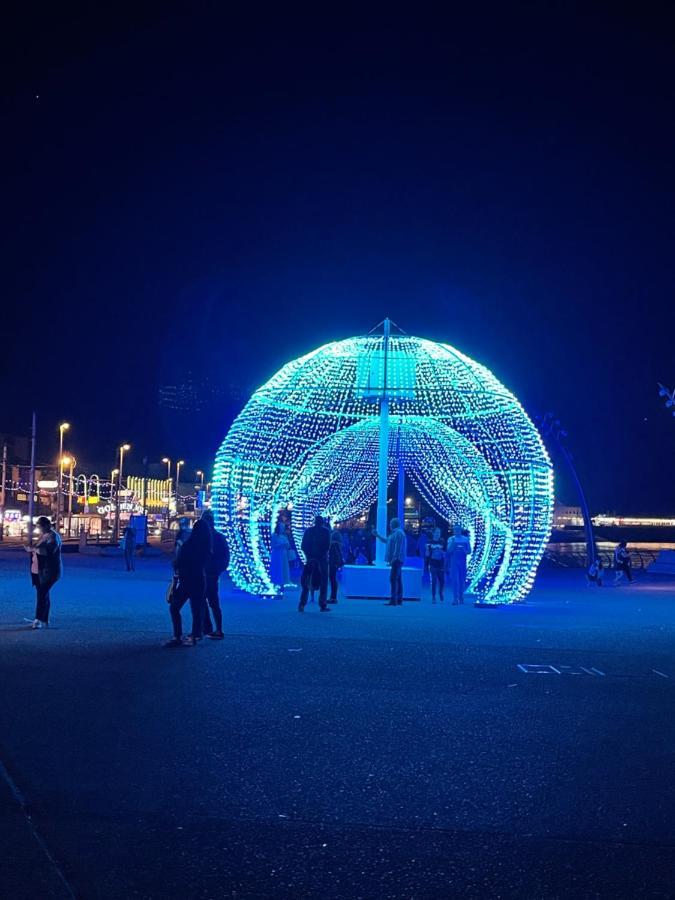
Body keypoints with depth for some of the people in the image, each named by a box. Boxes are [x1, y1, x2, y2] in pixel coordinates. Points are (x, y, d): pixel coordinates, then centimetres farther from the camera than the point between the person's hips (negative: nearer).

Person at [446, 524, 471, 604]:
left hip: (463, 562, 2)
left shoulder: (465, 539, 6)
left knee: (462, 580, 7)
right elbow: (449, 550, -8)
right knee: (455, 580, -8)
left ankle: (461, 597, 19)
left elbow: (469, 551, 8)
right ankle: (455, 598, -10)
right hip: (454, 562, -2)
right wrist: (452, 542, -23)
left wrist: (464, 551, -13)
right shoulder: (451, 539, 2)